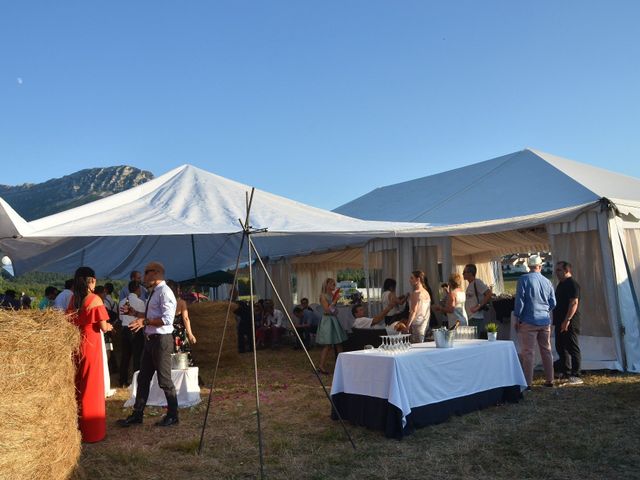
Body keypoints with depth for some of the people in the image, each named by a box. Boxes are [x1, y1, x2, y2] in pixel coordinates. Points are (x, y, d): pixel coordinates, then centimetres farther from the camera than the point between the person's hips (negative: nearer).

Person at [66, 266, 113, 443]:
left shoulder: (73, 299, 4)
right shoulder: (94, 299, -12)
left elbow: (70, 321, 9)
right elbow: (103, 326, -13)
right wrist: (108, 327, 8)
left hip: (75, 345, 6)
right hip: (91, 345, -6)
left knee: (77, 385, 16)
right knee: (92, 386, 2)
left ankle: (76, 427, 27)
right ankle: (92, 431, 9)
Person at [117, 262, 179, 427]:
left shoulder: (164, 292, -16)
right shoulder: (153, 293, 14)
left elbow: (167, 319, -25)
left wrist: (144, 322, -27)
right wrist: (135, 313, 16)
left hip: (161, 340, -10)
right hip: (151, 339, 10)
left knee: (164, 380, 1)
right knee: (143, 378, 16)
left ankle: (172, 415, 16)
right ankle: (137, 414, 27)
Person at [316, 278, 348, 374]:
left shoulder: (333, 295, 11)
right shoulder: (323, 296, -10)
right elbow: (327, 310, -17)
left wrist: (336, 299, 9)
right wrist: (335, 300, -17)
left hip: (334, 320, 8)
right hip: (327, 320, -8)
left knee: (339, 344, 8)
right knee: (327, 345, -7)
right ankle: (321, 365, 0)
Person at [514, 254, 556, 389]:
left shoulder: (524, 279, -8)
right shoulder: (547, 282, 7)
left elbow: (519, 300, -11)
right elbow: (553, 303, 11)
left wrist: (517, 318, -3)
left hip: (529, 321, -5)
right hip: (545, 321, 5)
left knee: (528, 352, -3)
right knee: (546, 351, 15)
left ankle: (527, 383, -2)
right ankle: (549, 380, 23)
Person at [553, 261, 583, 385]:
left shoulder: (572, 284, -13)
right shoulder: (561, 284, 17)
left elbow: (574, 303, -21)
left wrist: (567, 320, -25)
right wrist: (556, 321, 20)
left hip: (569, 322, -10)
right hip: (560, 322, 10)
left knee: (572, 348, -5)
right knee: (560, 347, 14)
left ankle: (576, 376, -1)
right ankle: (565, 373, 24)